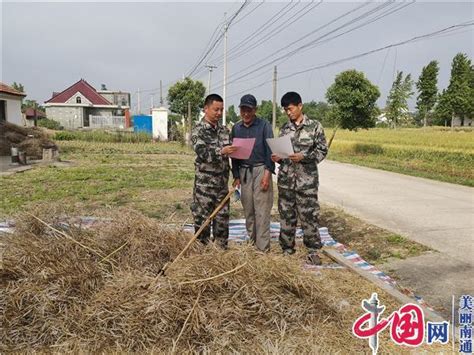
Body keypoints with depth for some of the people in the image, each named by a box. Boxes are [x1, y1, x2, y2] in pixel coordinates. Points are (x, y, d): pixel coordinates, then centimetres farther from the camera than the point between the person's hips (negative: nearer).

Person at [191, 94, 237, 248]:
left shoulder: (224, 130, 11)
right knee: (203, 217, 2)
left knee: (223, 216, 11)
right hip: (205, 182, -5)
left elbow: (229, 151, 17)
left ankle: (222, 248, 23)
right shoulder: (198, 131, -7)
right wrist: (222, 151, -34)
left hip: (222, 180, 6)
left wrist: (238, 149, -5)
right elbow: (203, 153, -19)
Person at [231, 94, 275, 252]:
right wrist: (236, 176, 8)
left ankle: (263, 248, -1)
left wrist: (267, 173, -14)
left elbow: (270, 150, -7)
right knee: (248, 210, 9)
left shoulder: (264, 125, -4)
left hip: (261, 170, -4)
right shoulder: (236, 128, 9)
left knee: (262, 210, -6)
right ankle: (251, 242, 22)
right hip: (243, 171, 4)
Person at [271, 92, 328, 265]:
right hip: (286, 179, 4)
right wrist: (277, 158, -6)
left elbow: (322, 150, -3)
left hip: (307, 179, -3)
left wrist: (304, 157, -18)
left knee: (309, 215, 1)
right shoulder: (285, 128, 10)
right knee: (286, 215, 9)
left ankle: (313, 250, 16)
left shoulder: (315, 126, -1)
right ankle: (287, 248, 23)